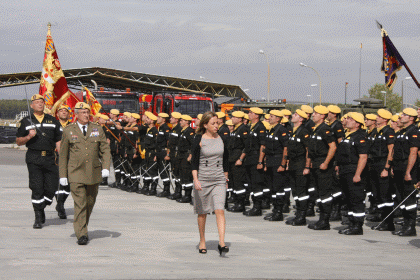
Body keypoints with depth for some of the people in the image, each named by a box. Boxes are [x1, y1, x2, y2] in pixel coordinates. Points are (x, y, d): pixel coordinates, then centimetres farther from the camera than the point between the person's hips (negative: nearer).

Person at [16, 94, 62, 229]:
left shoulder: (52, 121, 14)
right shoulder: (26, 122, 9)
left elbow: (58, 141, 13)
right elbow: (18, 141, 9)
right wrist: (29, 137, -10)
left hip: (50, 158, 2)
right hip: (34, 158, -2)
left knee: (51, 188, -4)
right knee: (37, 188, -7)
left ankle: (41, 208, 23)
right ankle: (38, 217, 1)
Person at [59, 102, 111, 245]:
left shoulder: (97, 130, 10)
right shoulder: (68, 131, 5)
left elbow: (105, 150, 9)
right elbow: (63, 154, 7)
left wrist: (106, 167, -5)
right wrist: (63, 175, 2)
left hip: (94, 173, 3)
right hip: (76, 174, -3)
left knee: (90, 203, 11)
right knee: (80, 204, -11)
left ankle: (81, 227, 31)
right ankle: (81, 234, -11)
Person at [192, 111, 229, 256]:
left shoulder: (221, 138, 6)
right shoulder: (199, 140, -5)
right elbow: (194, 162, -8)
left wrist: (226, 177, 20)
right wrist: (195, 180, -18)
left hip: (219, 180, 2)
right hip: (202, 179, -2)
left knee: (220, 210, -13)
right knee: (202, 212, 9)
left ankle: (222, 243, -18)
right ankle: (202, 241, 25)